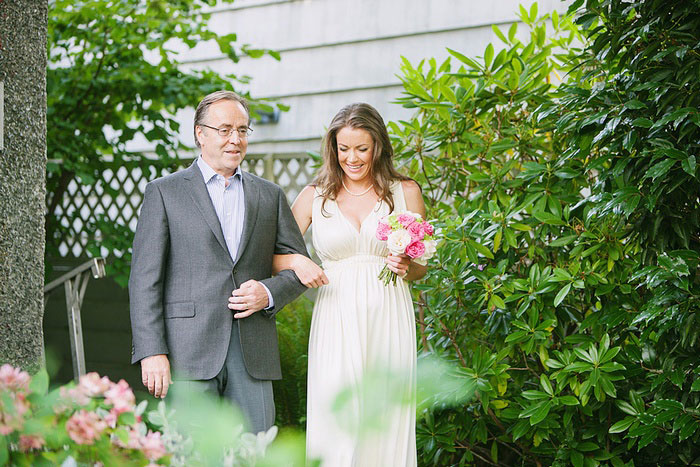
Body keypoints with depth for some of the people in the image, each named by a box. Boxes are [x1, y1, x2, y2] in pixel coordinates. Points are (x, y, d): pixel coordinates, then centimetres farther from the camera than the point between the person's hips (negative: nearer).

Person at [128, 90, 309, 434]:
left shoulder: (269, 196, 17)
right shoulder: (164, 192, 6)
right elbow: (145, 278, 0)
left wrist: (269, 292, -4)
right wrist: (151, 352, -10)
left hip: (253, 354, 3)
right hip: (188, 353, -3)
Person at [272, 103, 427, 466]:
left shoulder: (405, 192, 8)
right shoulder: (315, 196, 8)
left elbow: (421, 265, 14)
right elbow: (271, 254, 9)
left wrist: (407, 268, -7)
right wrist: (297, 262, -11)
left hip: (388, 318, 0)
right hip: (336, 323, 0)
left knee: (386, 420, -1)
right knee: (335, 422, -6)